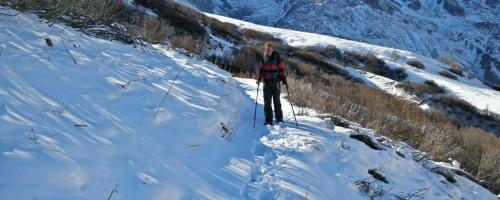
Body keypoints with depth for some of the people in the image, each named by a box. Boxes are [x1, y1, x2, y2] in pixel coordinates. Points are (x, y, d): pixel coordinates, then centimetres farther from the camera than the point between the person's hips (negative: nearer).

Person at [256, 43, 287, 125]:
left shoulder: (277, 58, 1)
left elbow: (281, 70, 3)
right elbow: (260, 70, 13)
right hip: (266, 82, 2)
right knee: (267, 102, -1)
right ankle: (268, 120, 1)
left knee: (276, 101, 4)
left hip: (275, 82, -2)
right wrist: (259, 79, -3)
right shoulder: (263, 59, 8)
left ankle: (279, 118, 15)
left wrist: (284, 81, -4)